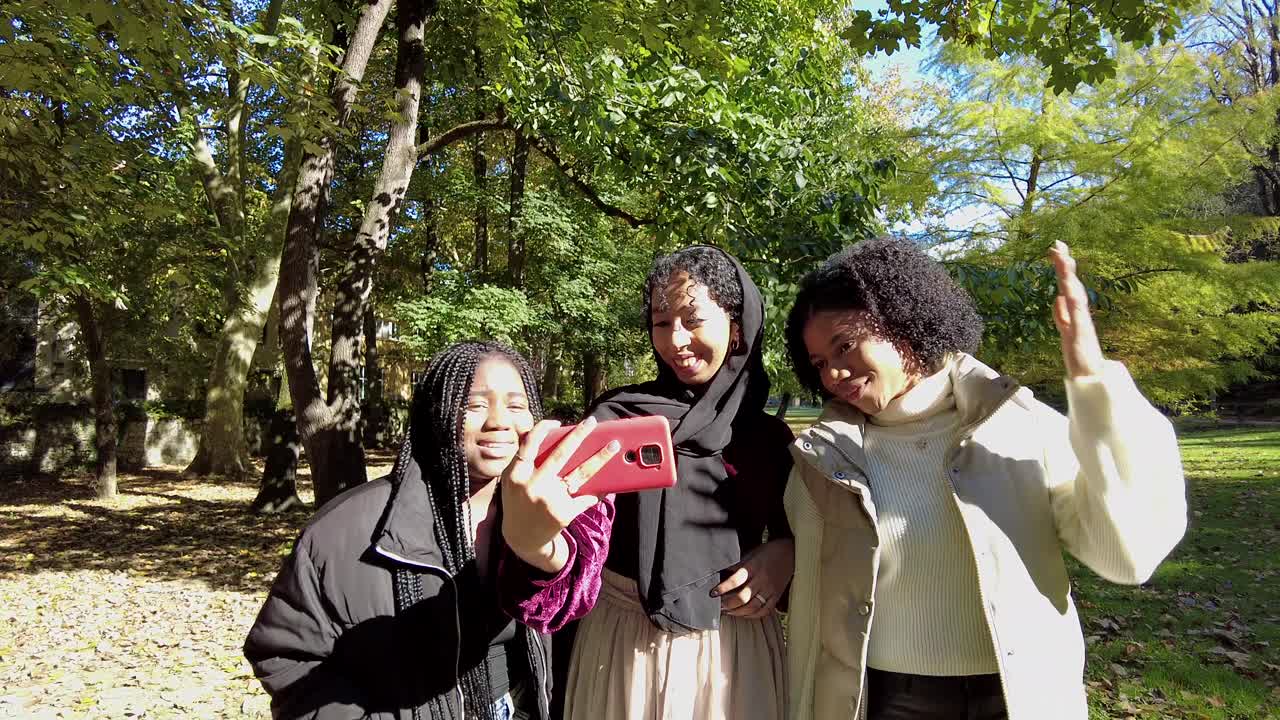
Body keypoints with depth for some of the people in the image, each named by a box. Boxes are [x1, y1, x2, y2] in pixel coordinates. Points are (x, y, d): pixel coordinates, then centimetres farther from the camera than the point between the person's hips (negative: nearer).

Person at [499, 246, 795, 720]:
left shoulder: (771, 436, 0)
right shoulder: (614, 419, -8)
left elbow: (798, 527, 11)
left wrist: (785, 553, -12)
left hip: (735, 648, 2)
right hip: (626, 643, -2)